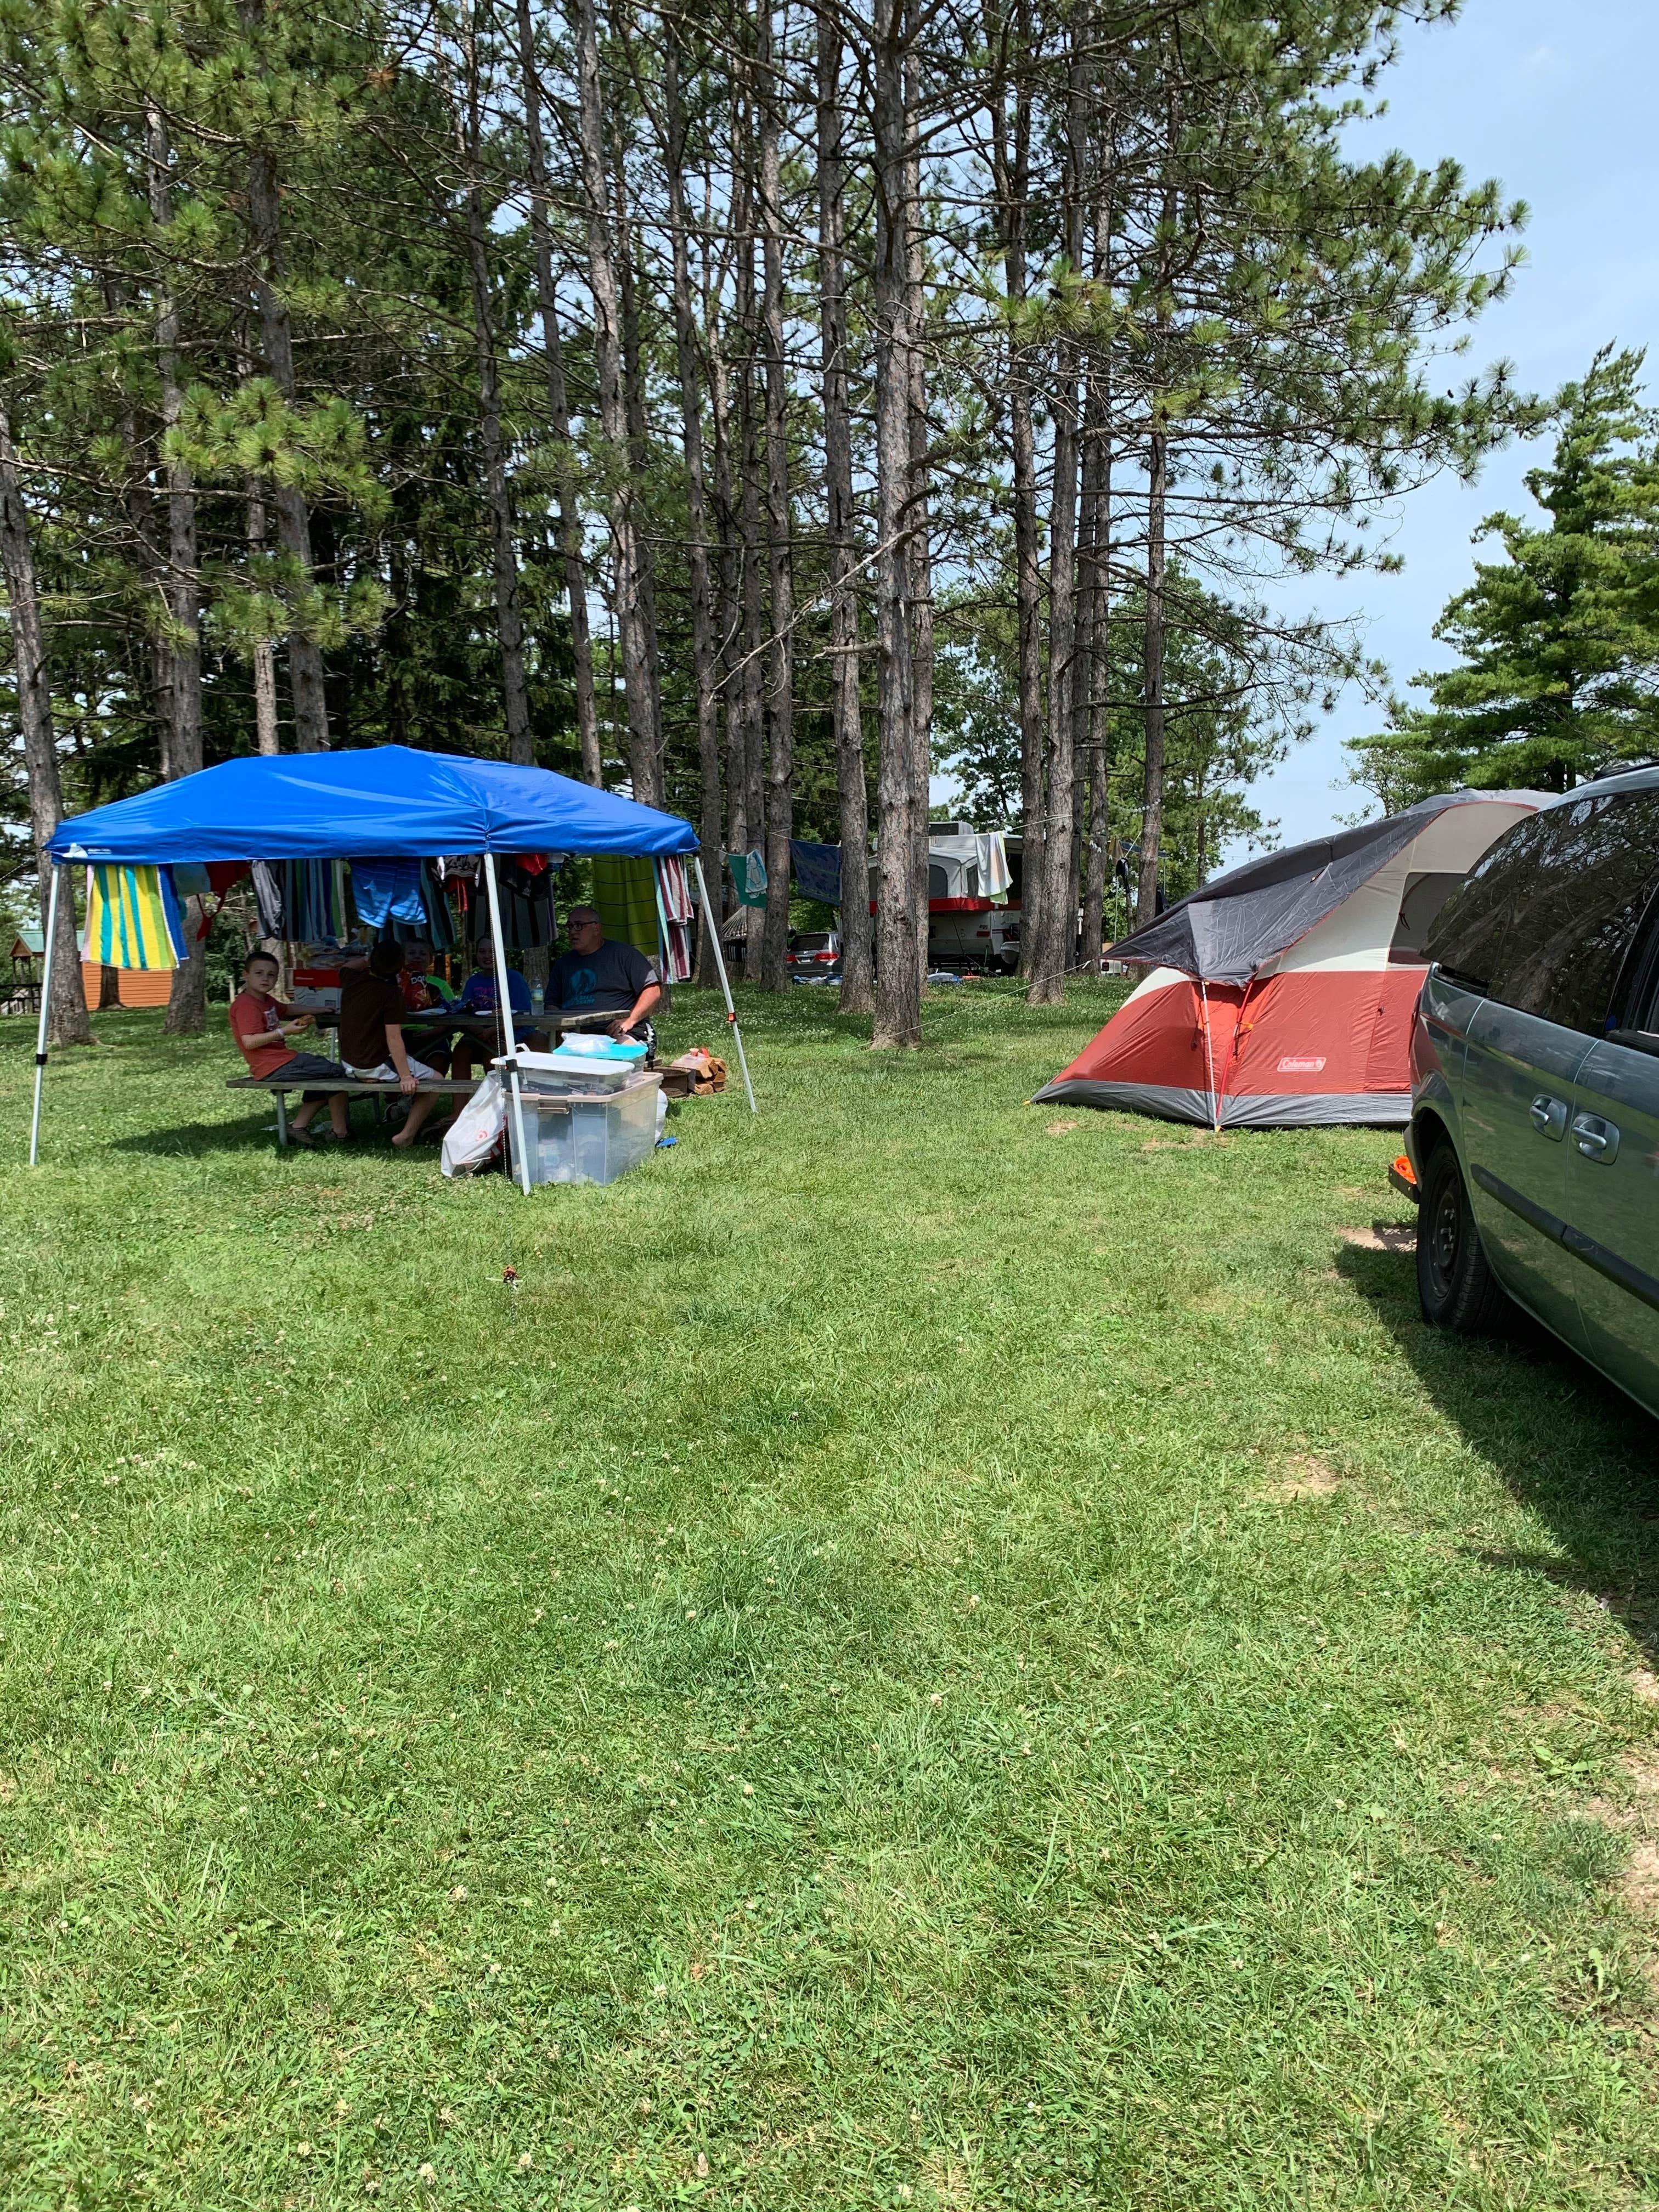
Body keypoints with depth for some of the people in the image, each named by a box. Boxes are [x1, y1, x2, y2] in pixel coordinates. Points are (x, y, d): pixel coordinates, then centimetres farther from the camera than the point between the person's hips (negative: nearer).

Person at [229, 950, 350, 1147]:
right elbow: (249, 1042, -25)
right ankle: (341, 1134, -5)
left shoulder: (267, 1001, 15)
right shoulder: (246, 1005, -16)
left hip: (284, 1059, 11)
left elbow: (286, 1010, 35)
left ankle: (299, 1126, 15)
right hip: (274, 1067, -11)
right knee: (338, 1072, -7)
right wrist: (284, 1031, -23)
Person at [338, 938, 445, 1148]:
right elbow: (394, 1038, -24)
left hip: (349, 1064, 8)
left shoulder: (352, 978, -1)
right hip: (375, 1067, -8)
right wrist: (405, 1076, -22)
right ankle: (407, 1135, -5)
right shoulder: (391, 993, -21)